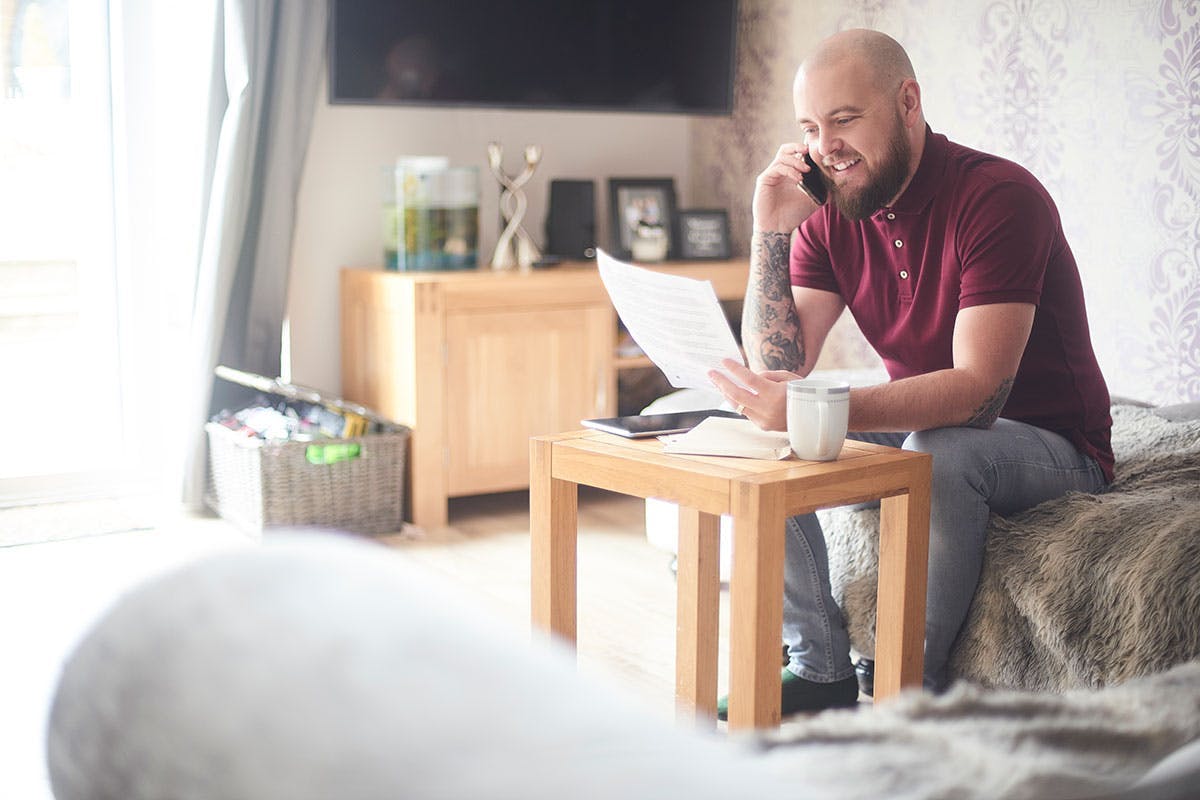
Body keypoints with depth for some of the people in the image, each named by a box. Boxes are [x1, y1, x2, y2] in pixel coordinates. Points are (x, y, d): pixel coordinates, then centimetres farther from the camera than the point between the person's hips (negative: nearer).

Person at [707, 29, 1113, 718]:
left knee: (937, 452, -37)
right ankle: (821, 672, -5)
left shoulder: (998, 196, -22)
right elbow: (781, 370, -10)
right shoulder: (830, 217, -2)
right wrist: (771, 231, -19)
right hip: (923, 427, 6)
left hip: (1051, 447, -6)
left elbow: (980, 389, -33)